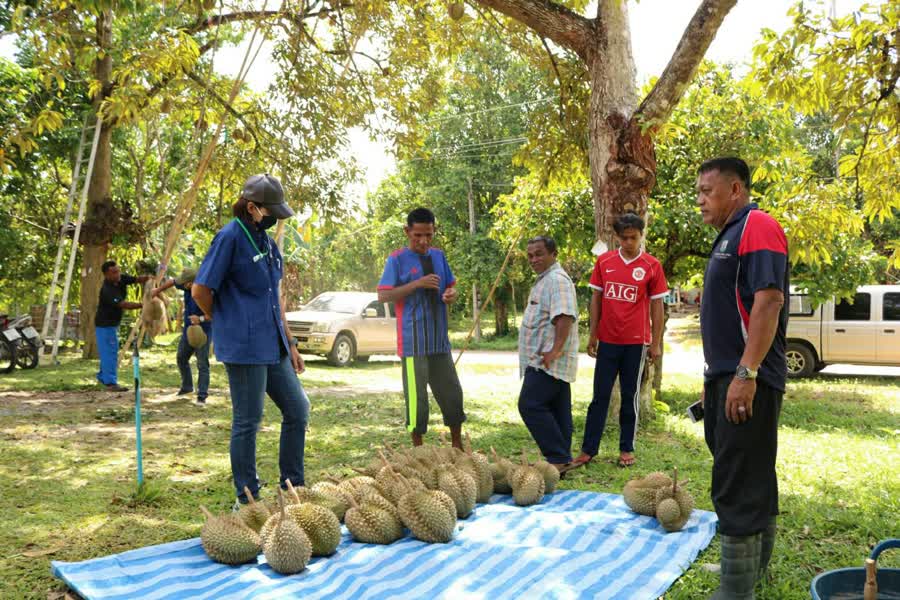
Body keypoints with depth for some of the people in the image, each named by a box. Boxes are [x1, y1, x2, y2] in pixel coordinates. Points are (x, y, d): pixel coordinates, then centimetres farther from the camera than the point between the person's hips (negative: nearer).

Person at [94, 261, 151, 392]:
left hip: (113, 323, 9)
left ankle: (102, 376, 34)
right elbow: (123, 304, -36)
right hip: (105, 324, -9)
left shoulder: (121, 279, -5)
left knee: (109, 351, 20)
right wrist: (142, 305, -43)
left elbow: (136, 279, -11)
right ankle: (111, 383, -5)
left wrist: (147, 278, -33)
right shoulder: (107, 291, -29)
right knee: (110, 352, -8)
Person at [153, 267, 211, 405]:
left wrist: (201, 319, -37)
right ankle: (187, 387, 37)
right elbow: (173, 281, 13)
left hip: (203, 332, -8)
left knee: (202, 364, -6)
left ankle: (202, 396, -3)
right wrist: (158, 291, 21)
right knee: (181, 358, 20)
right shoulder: (188, 286, -7)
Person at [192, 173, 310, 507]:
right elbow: (200, 290, -12)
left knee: (298, 411, 11)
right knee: (247, 422, 0)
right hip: (245, 348, -9)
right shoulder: (230, 237, -10)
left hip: (273, 348, 9)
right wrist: (227, 325, 2)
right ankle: (247, 500, 13)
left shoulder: (266, 241, 15)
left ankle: (292, 490, 23)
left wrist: (289, 343, 17)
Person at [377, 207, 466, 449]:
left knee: (452, 393, 12)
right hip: (413, 342, -5)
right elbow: (383, 295, -10)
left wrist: (451, 293, -4)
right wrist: (417, 284, -19)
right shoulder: (397, 259, -5)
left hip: (440, 340, 6)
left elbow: (451, 284, 21)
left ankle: (457, 446, 28)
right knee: (416, 396, 0)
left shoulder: (438, 256, 10)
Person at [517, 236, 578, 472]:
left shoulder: (557, 279, -14)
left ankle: (558, 458, -8)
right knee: (557, 409, 12)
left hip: (548, 361, -11)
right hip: (545, 360, 11)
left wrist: (554, 351, -28)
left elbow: (565, 317, -27)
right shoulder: (545, 279, 20)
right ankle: (561, 459, 18)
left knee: (531, 405, -12)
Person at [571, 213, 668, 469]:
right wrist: (592, 335, 6)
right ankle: (588, 449, 9)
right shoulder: (604, 261, 4)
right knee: (600, 395, 5)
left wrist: (656, 343, -1)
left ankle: (627, 448, 18)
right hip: (608, 340, 2)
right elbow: (596, 299, 8)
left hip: (636, 341, -2)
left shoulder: (652, 266, -3)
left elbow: (657, 306, 0)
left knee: (630, 396, 8)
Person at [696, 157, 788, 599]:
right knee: (752, 482, 17)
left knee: (738, 486, -7)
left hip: (747, 380, -10)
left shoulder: (757, 227, -11)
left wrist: (745, 374, -27)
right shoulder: (729, 237, 20)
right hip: (727, 377, 10)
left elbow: (769, 301, -22)